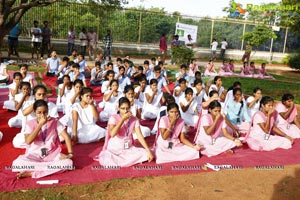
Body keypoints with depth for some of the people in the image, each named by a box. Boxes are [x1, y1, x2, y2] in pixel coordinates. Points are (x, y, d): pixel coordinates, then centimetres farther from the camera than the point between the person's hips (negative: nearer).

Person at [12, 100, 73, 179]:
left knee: (68, 163, -29)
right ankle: (51, 167, -23)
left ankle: (31, 173, -22)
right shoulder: (30, 124, -3)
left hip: (52, 155, 1)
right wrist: (40, 124, -22)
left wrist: (70, 154, -15)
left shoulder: (54, 122, -2)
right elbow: (28, 141, -19)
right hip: (34, 156, -1)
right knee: (17, 164, -31)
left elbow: (66, 137, -5)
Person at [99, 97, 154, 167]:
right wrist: (123, 119, -24)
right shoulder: (113, 117, -11)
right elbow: (112, 134, -27)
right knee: (107, 162, -34)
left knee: (145, 154, -20)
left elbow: (139, 136, -6)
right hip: (113, 149, -4)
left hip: (129, 149, 4)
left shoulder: (134, 119, -2)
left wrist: (148, 150, -16)